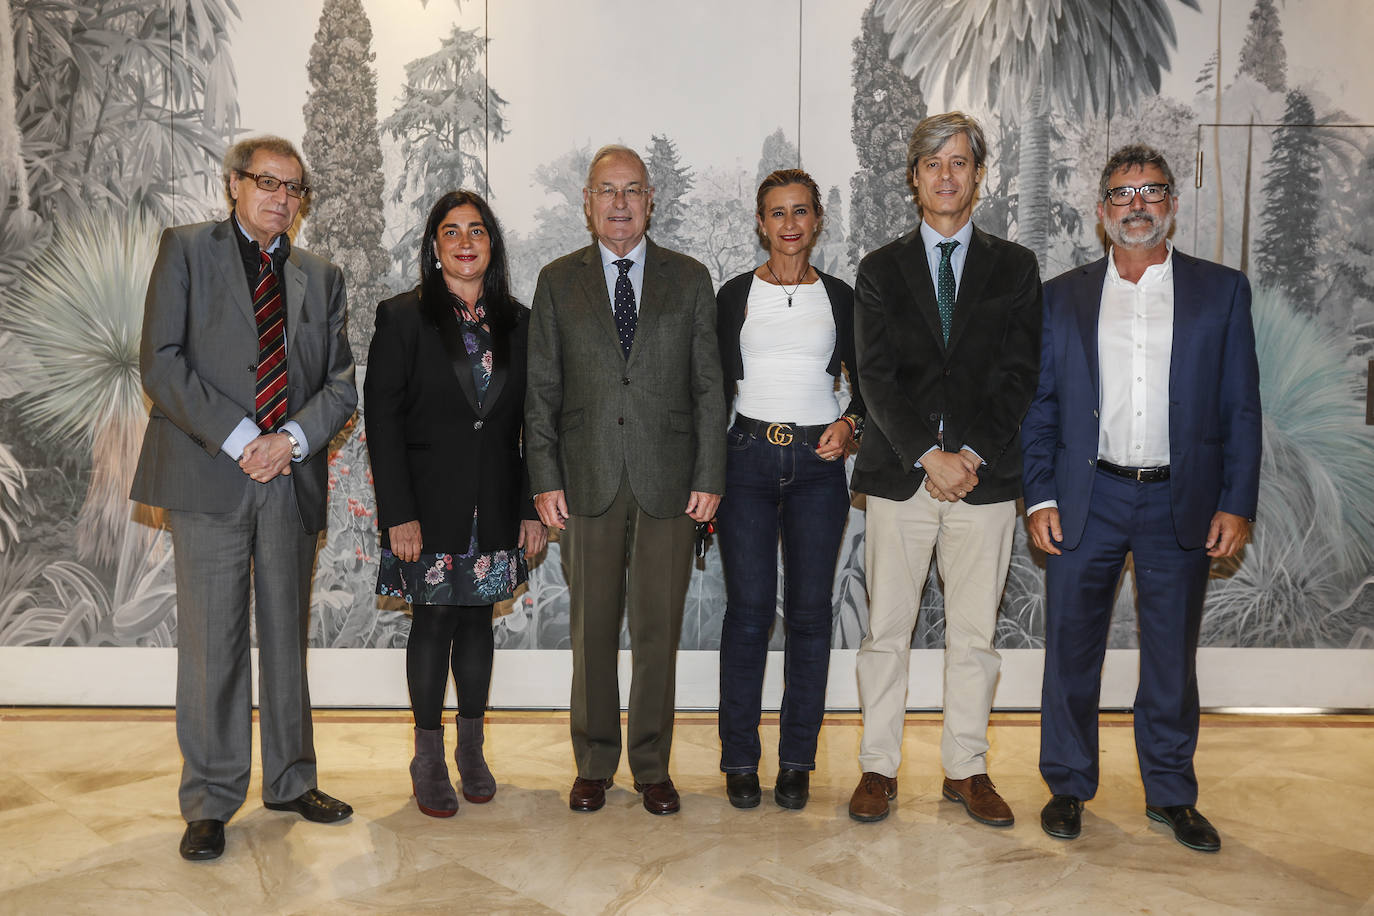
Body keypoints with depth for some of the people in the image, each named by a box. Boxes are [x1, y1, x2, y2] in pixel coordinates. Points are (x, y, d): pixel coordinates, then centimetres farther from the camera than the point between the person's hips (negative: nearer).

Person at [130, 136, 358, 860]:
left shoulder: (322, 277, 15)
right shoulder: (186, 250, 5)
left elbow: (341, 384, 10)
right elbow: (160, 363, -5)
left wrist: (293, 439, -8)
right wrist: (237, 440, -13)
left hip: (293, 479, 4)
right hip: (209, 475, -3)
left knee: (287, 637, 12)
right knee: (212, 644, -1)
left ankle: (291, 781, 26)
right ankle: (210, 802, 13)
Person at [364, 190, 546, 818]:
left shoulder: (517, 323, 6)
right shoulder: (403, 317, -3)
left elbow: (531, 423, 7)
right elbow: (382, 419, -8)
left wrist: (532, 507, 2)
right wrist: (398, 513, -14)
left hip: (494, 504, 3)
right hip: (429, 501, -3)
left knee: (477, 618, 11)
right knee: (433, 621, 3)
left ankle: (472, 749, 25)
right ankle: (428, 759, 17)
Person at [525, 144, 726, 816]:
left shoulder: (689, 279, 8)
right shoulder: (558, 281, 8)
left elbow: (708, 386, 5)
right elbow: (541, 390, 6)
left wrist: (709, 477, -2)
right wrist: (545, 478, -2)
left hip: (667, 481, 0)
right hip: (588, 481, 0)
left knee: (658, 628, 6)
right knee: (592, 628, 8)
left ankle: (653, 767, 20)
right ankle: (594, 764, 23)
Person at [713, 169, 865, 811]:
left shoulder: (840, 297, 9)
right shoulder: (735, 295, 7)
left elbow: (864, 383, 13)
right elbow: (716, 387, 7)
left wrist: (849, 425, -9)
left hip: (818, 464, 1)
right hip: (748, 460, -1)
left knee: (810, 612, 3)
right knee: (749, 609, -2)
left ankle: (797, 762, 15)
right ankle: (739, 759, 12)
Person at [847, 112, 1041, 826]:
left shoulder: (1014, 267, 10)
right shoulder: (880, 270, 8)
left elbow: (1019, 374, 2)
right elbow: (876, 377, -1)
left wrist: (974, 454, -11)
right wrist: (927, 455, -13)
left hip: (984, 474, 1)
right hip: (900, 473, 0)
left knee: (974, 633, 7)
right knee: (886, 630, 4)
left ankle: (967, 769, 21)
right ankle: (879, 767, 17)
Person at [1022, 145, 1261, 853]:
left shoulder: (1222, 291, 6)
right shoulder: (1062, 297, 7)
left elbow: (1241, 407, 4)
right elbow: (1039, 404, 5)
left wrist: (1237, 503, -3)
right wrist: (1040, 496, -4)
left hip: (1182, 503, 0)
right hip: (1088, 500, 0)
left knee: (1172, 658, 10)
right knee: (1071, 649, 6)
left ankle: (1171, 794, 26)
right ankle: (1067, 787, 22)